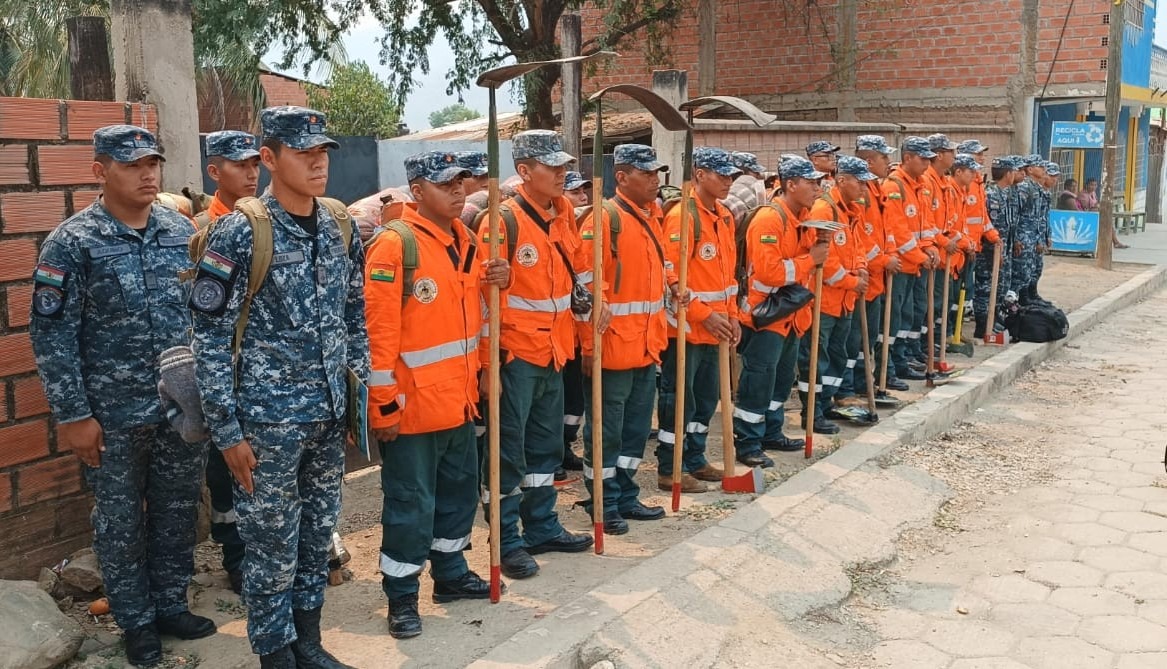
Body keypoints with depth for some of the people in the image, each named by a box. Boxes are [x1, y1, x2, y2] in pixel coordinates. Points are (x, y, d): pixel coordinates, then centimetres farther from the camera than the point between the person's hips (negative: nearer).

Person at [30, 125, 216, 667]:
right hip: (115, 415, -4)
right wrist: (73, 415, -12)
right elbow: (52, 334, -10)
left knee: (177, 511, 15)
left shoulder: (181, 230, 3)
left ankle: (170, 605, 33)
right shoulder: (72, 243, -10)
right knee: (121, 522, 10)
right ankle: (136, 622, 27)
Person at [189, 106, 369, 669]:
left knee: (318, 536, 17)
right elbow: (211, 337, -12)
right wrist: (227, 430, -13)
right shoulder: (239, 234, -12)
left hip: (329, 417, 5)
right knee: (272, 545, 7)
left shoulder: (341, 231, 4)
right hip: (268, 420, -5)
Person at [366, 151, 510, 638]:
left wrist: (496, 280, 0)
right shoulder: (394, 245, -17)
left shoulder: (464, 239, 8)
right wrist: (385, 406, -19)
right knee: (411, 503, 2)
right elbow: (379, 332, -19)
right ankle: (401, 598, 17)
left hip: (458, 398, 8)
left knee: (459, 491, 20)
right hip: (413, 405, -8)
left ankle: (451, 574, 37)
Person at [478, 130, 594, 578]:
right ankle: (507, 543, 13)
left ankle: (543, 528, 31)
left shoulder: (563, 213, 6)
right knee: (508, 452, 2)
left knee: (546, 447, 18)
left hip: (553, 351, 8)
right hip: (516, 355, -8)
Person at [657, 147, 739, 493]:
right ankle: (669, 470, 11)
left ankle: (694, 459, 30)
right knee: (679, 398, 0)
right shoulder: (682, 216, -16)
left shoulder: (724, 217, 11)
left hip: (713, 327, 9)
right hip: (686, 327, -8)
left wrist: (731, 315, 10)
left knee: (707, 396, 16)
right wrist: (704, 315, -18)